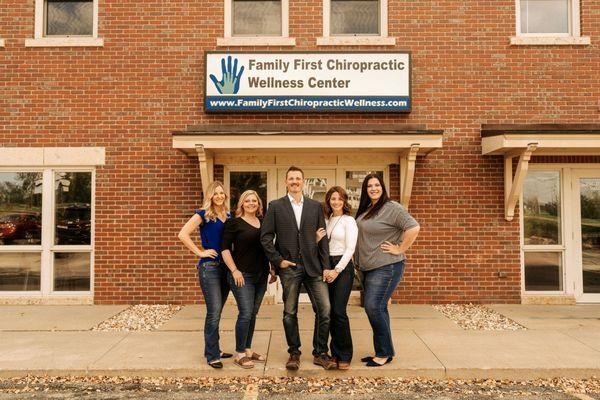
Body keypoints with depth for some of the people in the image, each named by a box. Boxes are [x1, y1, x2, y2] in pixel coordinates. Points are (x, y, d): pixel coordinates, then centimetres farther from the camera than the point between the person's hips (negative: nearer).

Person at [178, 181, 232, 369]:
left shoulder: (228, 215, 12)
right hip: (209, 267, -6)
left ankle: (214, 349, 27)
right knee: (214, 312, -6)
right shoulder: (204, 214, -5)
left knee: (217, 311, 15)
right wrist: (200, 252, -12)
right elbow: (183, 234, -14)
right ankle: (212, 355, 6)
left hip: (226, 266, 6)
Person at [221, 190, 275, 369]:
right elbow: (225, 248, -7)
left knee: (253, 314, 11)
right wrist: (234, 270, -14)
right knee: (245, 313, -8)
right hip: (242, 275, -6)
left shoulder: (263, 223, 12)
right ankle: (239, 354, 4)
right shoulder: (234, 223, -4)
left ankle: (248, 350, 23)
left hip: (261, 275, 6)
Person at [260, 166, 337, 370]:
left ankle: (320, 353, 13)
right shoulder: (275, 206, 4)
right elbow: (266, 237, 1)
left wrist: (326, 266, 2)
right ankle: (294, 353, 24)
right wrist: (278, 260, -6)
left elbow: (322, 238, 8)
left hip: (313, 266, 2)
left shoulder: (315, 206, 10)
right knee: (290, 313, 7)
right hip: (289, 267, -1)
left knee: (325, 309, -3)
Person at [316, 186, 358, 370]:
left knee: (339, 311, -9)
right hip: (326, 267, 6)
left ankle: (345, 356, 3)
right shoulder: (326, 220, 13)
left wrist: (337, 270, -14)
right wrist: (317, 239, -6)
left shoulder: (349, 221, -3)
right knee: (329, 311, 6)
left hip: (343, 267, -5)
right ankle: (335, 352, 19)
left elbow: (350, 249, -9)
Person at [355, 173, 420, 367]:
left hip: (387, 267, -8)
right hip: (368, 268, 8)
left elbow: (413, 228, -21)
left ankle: (385, 353, 4)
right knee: (378, 309, 12)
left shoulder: (392, 208, -12)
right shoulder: (365, 210, 13)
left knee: (373, 307, -12)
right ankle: (382, 352, 23)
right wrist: (359, 262, 14)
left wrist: (399, 249, -17)